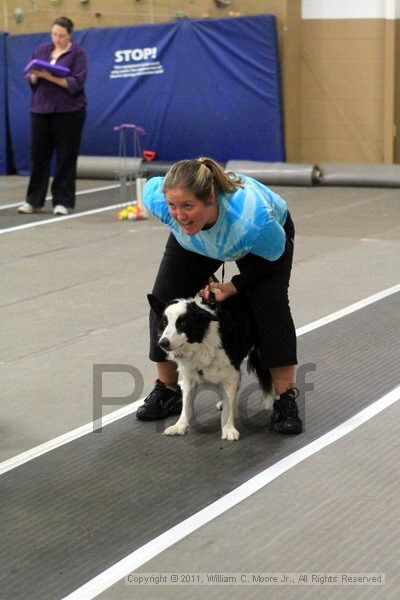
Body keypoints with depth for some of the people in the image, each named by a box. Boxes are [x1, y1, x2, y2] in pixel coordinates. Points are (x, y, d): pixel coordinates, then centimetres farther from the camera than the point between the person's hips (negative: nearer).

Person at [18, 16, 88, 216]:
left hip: (68, 111, -4)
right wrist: (35, 76, -13)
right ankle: (33, 200, 12)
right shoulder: (41, 50, 10)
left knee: (66, 157, 1)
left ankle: (63, 202, 8)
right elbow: (30, 78, 11)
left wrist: (50, 76, -21)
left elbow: (76, 83, -13)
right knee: (38, 155, 5)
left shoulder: (78, 53, -2)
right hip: (40, 109, 4)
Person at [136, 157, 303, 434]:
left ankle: (286, 399, -11)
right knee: (164, 298, -6)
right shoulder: (157, 198, -38)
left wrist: (234, 286, -27)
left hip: (267, 237, -3)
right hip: (193, 241, 3)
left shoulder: (254, 220, -46)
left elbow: (273, 258, -25)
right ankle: (167, 391, 10)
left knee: (271, 303, -21)